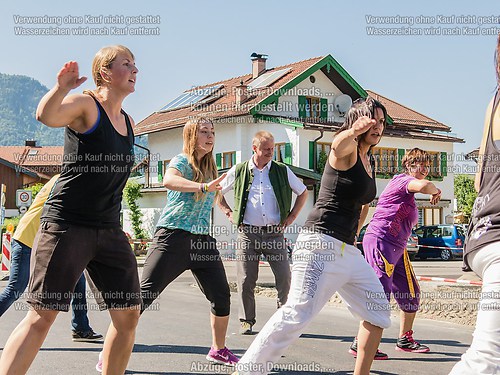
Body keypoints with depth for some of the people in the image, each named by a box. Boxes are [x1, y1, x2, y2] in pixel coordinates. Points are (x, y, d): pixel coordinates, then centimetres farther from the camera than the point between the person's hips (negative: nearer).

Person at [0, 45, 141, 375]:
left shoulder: (128, 122, 15)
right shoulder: (85, 105, -6)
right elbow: (46, 115, -28)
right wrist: (62, 88, -46)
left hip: (109, 230, 7)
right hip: (67, 224, -7)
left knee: (129, 315, 6)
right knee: (42, 316, -8)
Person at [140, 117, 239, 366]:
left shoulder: (210, 168, 16)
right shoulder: (181, 161, -6)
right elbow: (168, 180, -31)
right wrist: (204, 187, -43)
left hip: (202, 239, 7)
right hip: (173, 235, -7)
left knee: (221, 296, 5)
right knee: (145, 294, -9)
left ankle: (218, 350, 25)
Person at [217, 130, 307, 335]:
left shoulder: (282, 171, 7)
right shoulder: (238, 171, 6)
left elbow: (303, 192, 19)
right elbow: (216, 191, 18)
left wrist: (292, 216, 10)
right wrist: (229, 213, 9)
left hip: (275, 233, 0)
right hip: (248, 232, 0)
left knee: (284, 277, -6)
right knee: (246, 280, 0)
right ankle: (246, 321, 14)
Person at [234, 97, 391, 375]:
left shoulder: (370, 162, 18)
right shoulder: (348, 149, -7)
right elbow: (338, 146, -34)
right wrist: (352, 131, -56)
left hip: (348, 251, 10)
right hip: (322, 244, -9)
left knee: (378, 311, 13)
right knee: (298, 313, -18)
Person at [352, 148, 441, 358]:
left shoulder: (408, 191, 22)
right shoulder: (403, 180, -9)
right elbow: (423, 185, -30)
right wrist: (436, 191, -11)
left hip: (397, 247, 10)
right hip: (379, 240, -10)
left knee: (411, 294, 14)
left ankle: (404, 340, 27)